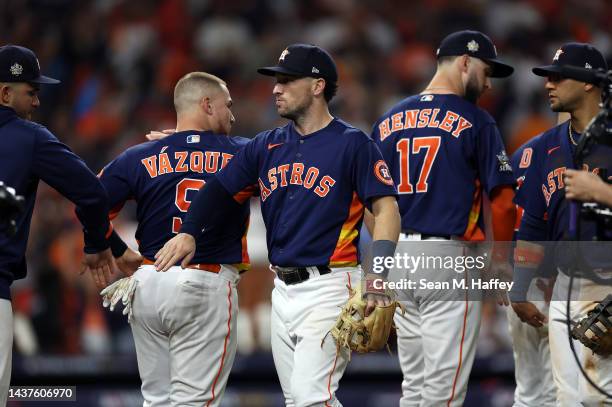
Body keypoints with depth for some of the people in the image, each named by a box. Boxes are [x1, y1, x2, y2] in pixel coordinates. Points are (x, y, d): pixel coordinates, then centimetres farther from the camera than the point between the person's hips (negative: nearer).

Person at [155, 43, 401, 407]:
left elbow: (386, 209, -10)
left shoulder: (353, 144, -5)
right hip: (283, 290, 7)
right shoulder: (266, 146, 13)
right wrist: (188, 232, -8)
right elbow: (220, 187, 11)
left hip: (329, 286, -7)